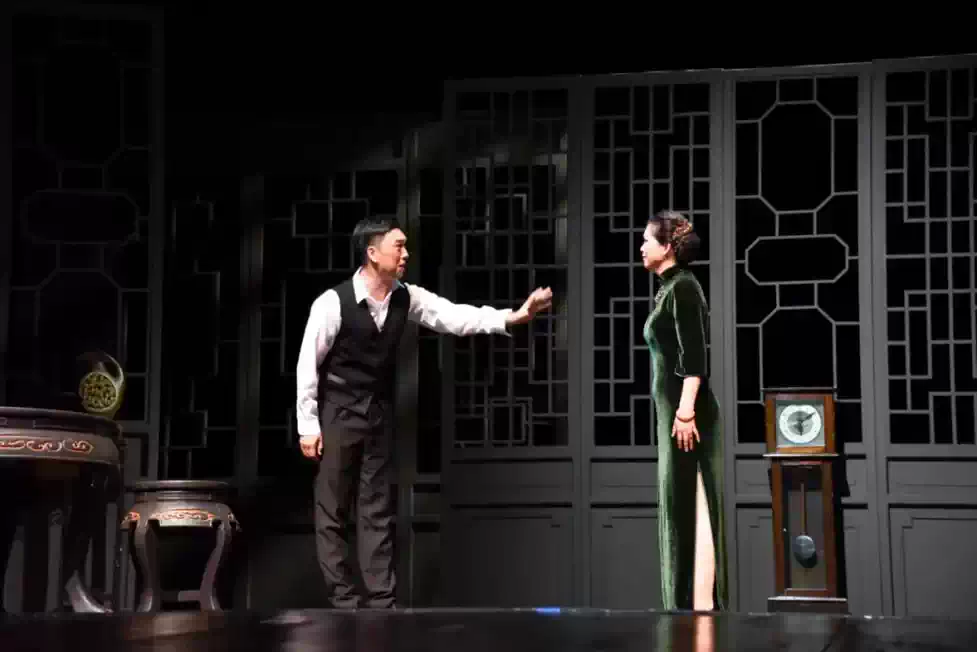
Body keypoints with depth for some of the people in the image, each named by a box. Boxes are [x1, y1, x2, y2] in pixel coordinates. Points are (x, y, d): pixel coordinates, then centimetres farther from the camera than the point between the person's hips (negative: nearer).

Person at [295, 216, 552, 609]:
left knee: (378, 509, 6)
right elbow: (308, 363, -13)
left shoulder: (406, 298, -4)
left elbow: (453, 317, -12)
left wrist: (512, 316, -26)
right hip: (338, 413, -5)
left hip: (380, 412, 5)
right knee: (332, 509, 0)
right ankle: (342, 599, 8)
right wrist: (308, 425, -12)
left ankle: (381, 601, 10)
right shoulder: (334, 302, -19)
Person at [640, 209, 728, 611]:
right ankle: (690, 604, 14)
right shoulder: (669, 289, 18)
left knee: (692, 507, -9)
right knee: (680, 510, 10)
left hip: (686, 410, -10)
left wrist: (686, 411, -23)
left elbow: (694, 356, -18)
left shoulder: (683, 286, -9)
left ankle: (701, 605, -9)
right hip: (673, 410, 10)